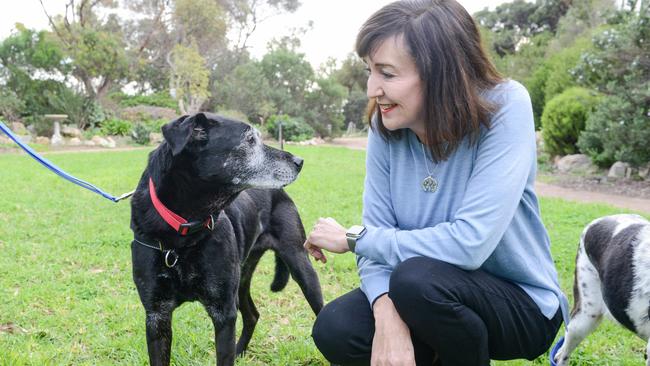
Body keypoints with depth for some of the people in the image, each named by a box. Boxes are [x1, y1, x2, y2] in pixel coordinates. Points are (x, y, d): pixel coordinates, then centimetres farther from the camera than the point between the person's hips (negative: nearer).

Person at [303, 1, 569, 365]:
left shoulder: (504, 107, -23)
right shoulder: (386, 128, -9)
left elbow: (470, 243, -31)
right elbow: (380, 241, -9)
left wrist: (354, 237, -20)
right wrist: (387, 316, -30)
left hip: (521, 304, -4)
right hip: (448, 291, 5)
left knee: (416, 277, -33)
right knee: (335, 329, -19)